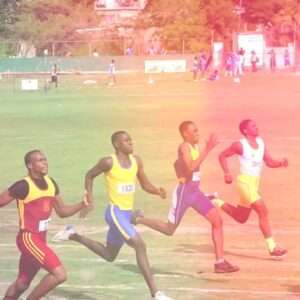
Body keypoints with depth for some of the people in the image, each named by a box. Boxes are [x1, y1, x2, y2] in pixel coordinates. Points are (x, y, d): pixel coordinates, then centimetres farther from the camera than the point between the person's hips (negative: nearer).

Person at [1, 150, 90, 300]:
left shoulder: (50, 183, 7)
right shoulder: (23, 186, -17)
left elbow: (62, 211, 14)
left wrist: (82, 204, -2)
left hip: (40, 239, 8)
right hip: (28, 238, -8)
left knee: (22, 284, 17)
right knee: (60, 274, -18)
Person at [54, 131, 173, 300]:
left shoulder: (136, 161, 5)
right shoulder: (109, 162, -12)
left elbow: (145, 185, 11)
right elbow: (90, 176, 1)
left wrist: (158, 192, -10)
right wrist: (90, 199, -7)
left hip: (127, 213, 8)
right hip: (115, 212, -8)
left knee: (109, 255, 22)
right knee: (140, 245, -21)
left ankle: (74, 236, 38)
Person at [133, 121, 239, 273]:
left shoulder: (195, 146, 10)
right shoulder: (184, 147, -16)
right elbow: (191, 167, -32)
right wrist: (207, 149, -31)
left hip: (195, 191, 8)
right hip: (184, 191, -8)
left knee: (217, 220, -3)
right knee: (169, 230, 2)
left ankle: (220, 262, -1)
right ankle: (139, 219, 25)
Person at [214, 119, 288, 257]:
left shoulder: (260, 142, 9)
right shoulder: (240, 145, -9)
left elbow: (269, 162, 9)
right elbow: (222, 156, -2)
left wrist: (281, 163, -10)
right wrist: (227, 173, -13)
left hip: (255, 182, 8)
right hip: (245, 181, -8)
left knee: (241, 218, 19)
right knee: (263, 212, -16)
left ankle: (217, 202, 36)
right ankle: (272, 247, -13)